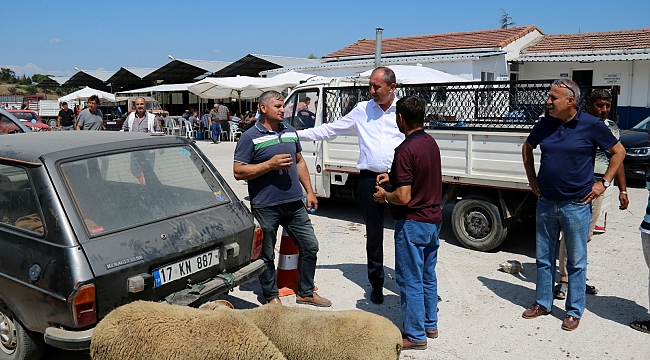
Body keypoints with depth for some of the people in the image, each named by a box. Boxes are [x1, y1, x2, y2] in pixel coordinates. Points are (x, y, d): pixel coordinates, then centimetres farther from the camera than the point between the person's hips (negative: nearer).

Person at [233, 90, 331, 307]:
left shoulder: (290, 132, 11)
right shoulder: (250, 137, -8)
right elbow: (238, 172, -12)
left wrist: (309, 191, 13)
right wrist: (271, 164, -19)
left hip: (295, 203, 6)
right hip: (265, 207, -5)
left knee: (310, 246, 11)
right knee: (266, 254, 7)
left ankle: (306, 292, 28)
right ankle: (272, 297, 26)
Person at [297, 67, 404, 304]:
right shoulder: (362, 110, 8)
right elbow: (330, 129, 11)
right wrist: (298, 134, 6)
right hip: (370, 179, 2)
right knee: (373, 234, 10)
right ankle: (376, 284, 24)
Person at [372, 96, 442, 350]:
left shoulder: (405, 150, -22)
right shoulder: (431, 142, 6)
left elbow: (403, 197, -25)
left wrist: (384, 195, -7)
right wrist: (393, 177, 17)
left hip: (413, 223, -9)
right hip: (433, 219, 9)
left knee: (410, 280, 3)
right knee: (428, 275, 20)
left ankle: (415, 336, 14)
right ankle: (430, 325, 33)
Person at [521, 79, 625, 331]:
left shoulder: (592, 125, -9)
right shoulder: (544, 125, 1)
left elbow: (619, 152, 2)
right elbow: (527, 148, 18)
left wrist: (604, 183, -3)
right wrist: (532, 179, 12)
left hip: (576, 205, -4)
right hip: (546, 203, 4)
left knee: (576, 262, 8)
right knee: (544, 258, 14)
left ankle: (574, 311, 22)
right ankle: (542, 303, 29)